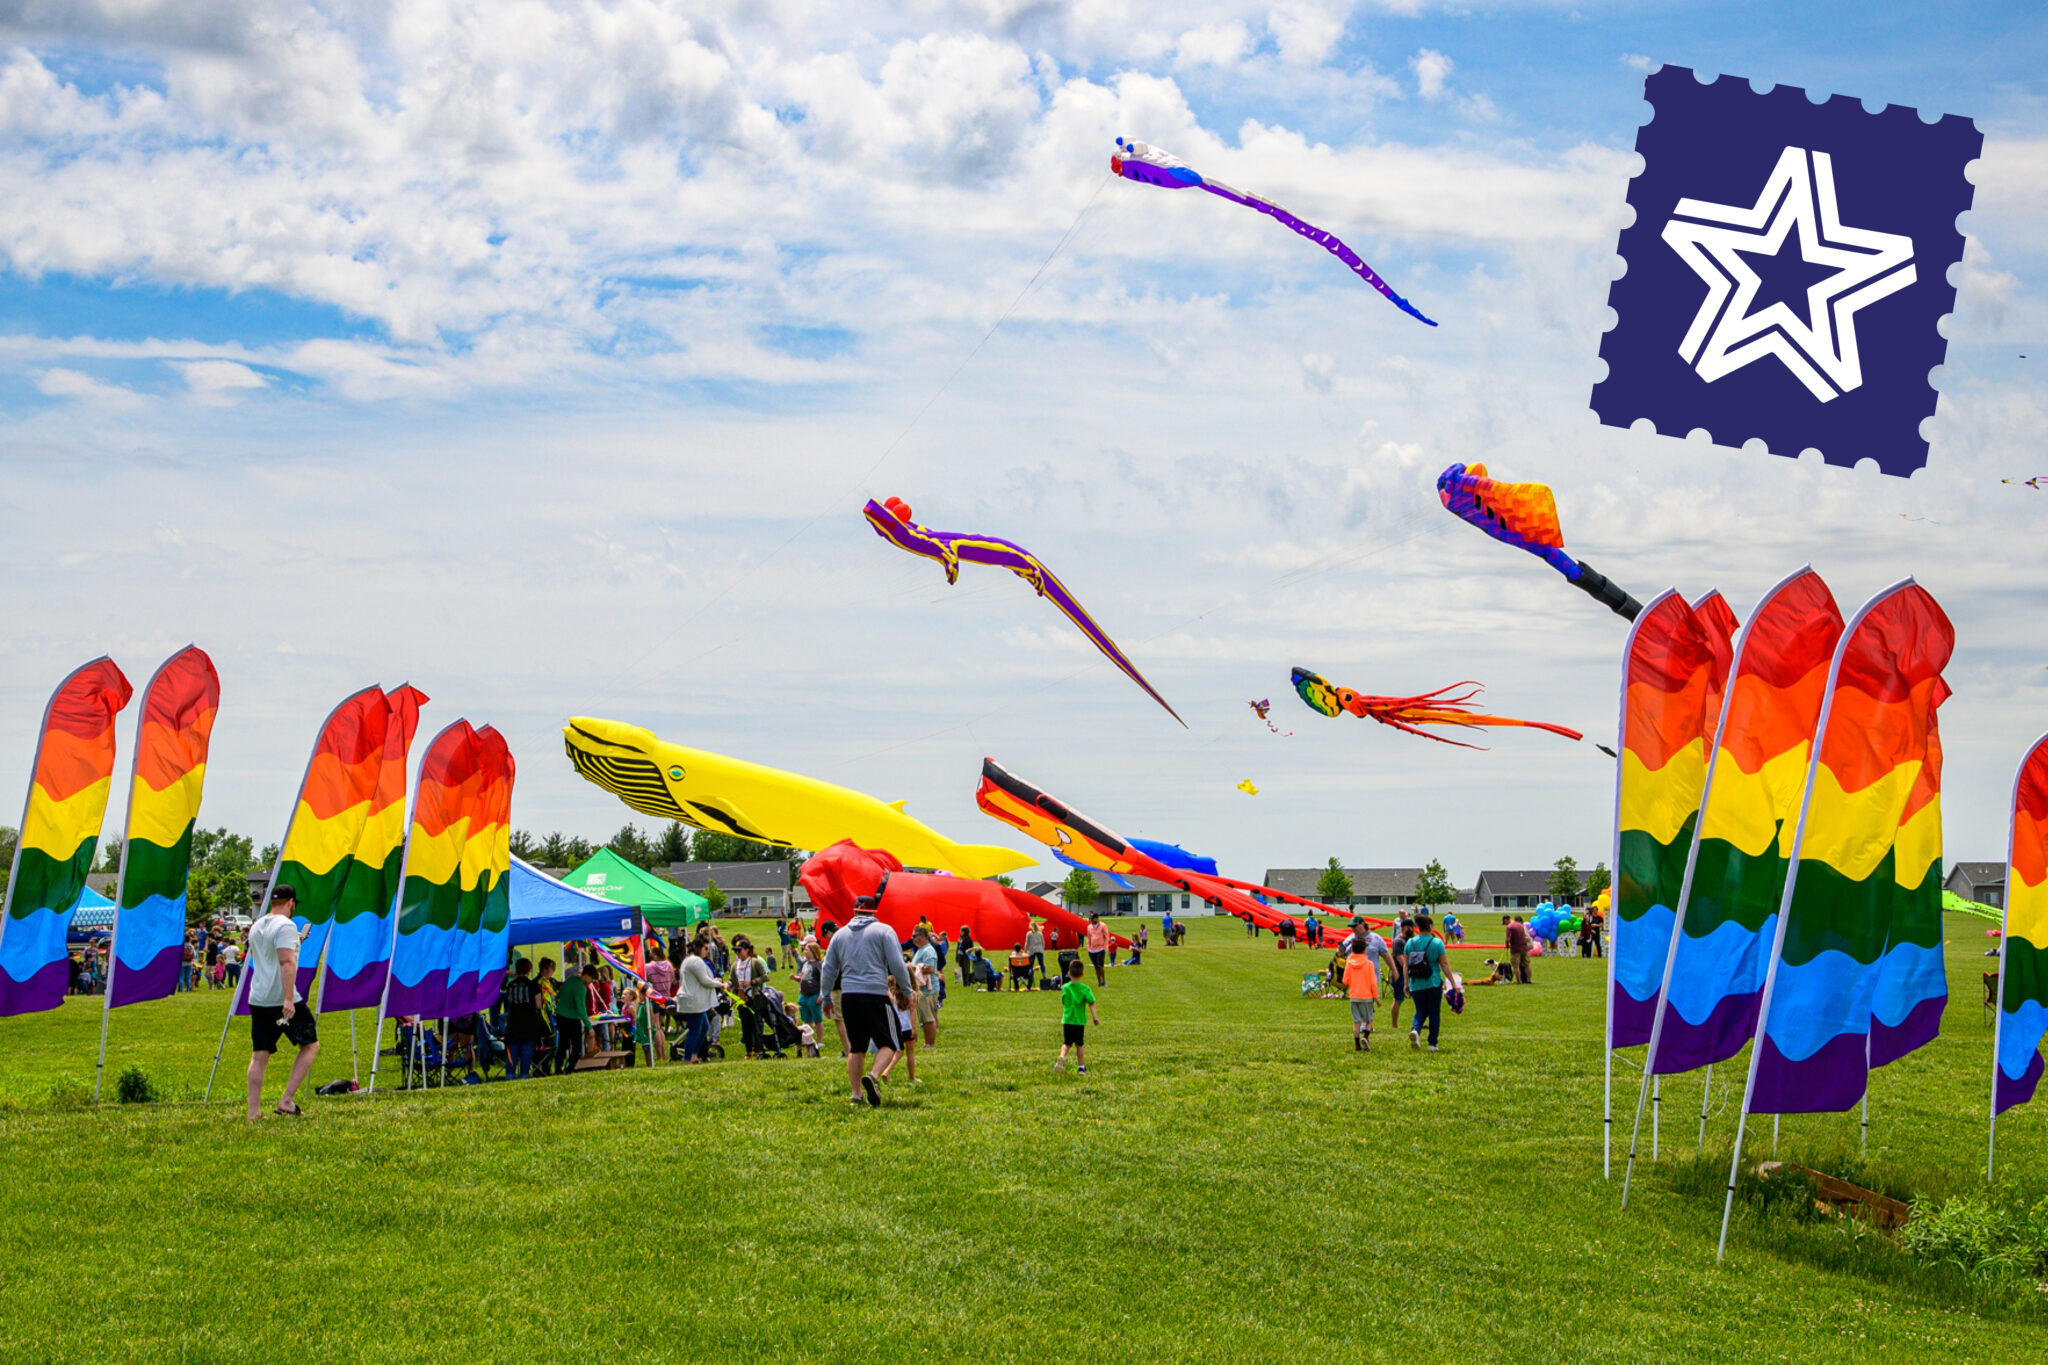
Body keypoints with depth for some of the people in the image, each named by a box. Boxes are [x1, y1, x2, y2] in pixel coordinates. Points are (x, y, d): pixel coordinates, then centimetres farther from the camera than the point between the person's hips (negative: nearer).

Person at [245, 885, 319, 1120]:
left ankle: (254, 1111, 5)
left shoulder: (255, 927, 15)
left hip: (257, 1000, 7)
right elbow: (287, 962, -21)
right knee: (311, 1045, 6)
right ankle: (286, 1100, -3)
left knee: (259, 1054, 9)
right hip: (282, 1000, -7)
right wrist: (288, 999, -26)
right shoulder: (285, 926, -10)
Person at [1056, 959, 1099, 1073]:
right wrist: (1095, 1017, -12)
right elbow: (1091, 1003, -13)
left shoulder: (1065, 988, 0)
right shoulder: (1085, 989, -7)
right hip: (1080, 1021, -1)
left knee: (1066, 1043, 10)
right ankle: (1081, 1066, 13)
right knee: (1079, 1045, 11)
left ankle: (1062, 1057, -17)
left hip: (1067, 1020, 1)